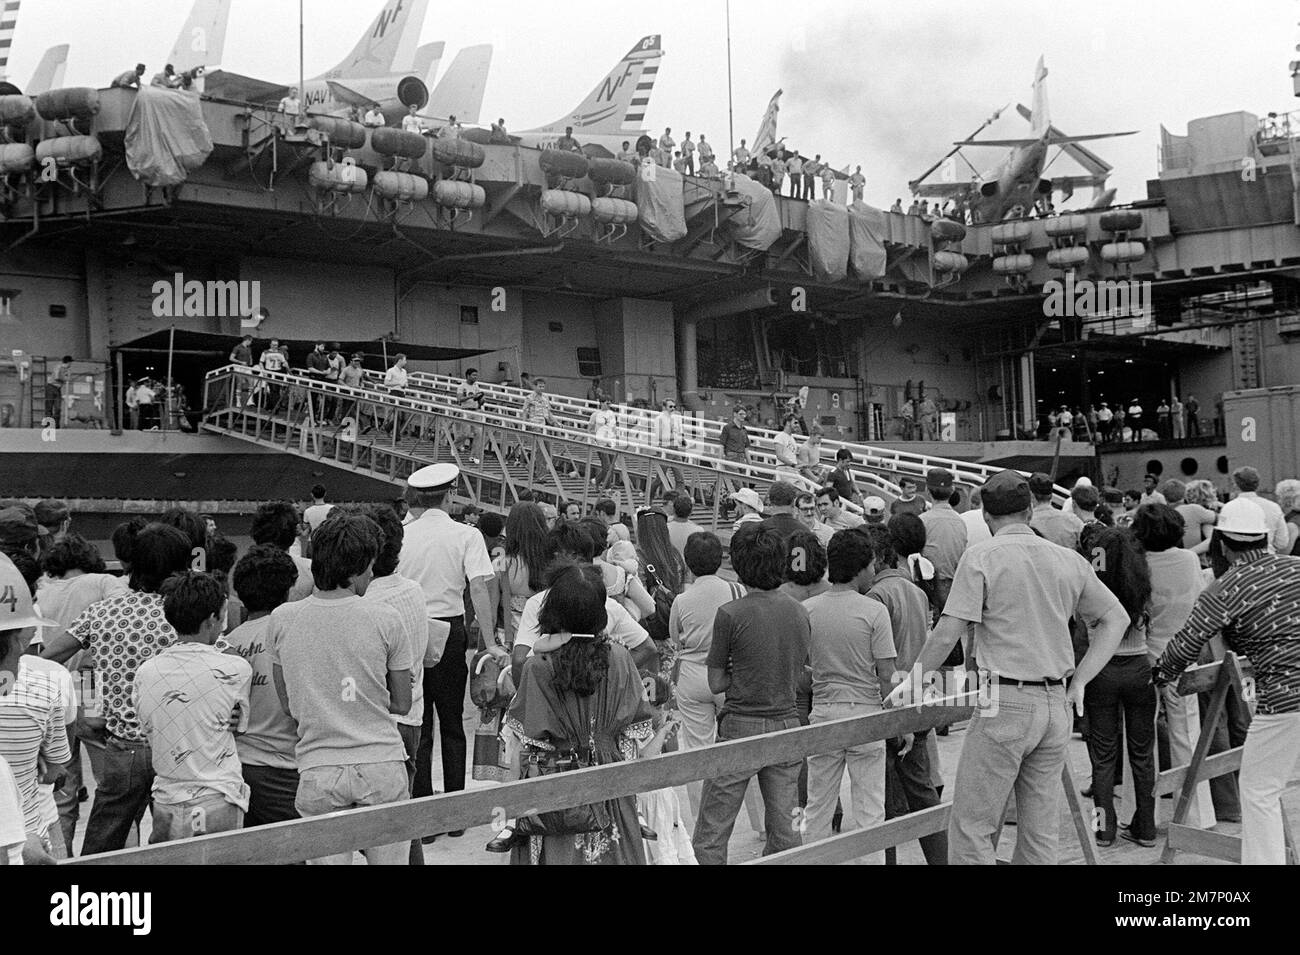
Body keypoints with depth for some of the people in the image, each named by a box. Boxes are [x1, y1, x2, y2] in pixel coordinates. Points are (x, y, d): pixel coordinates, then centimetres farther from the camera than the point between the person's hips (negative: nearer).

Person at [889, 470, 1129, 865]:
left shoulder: (981, 557, -5)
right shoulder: (1069, 560, 10)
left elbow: (949, 631, -11)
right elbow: (1116, 618, 16)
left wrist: (914, 678, 1)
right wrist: (1079, 681, 16)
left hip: (1005, 702, -6)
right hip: (1056, 705, 6)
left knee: (971, 827, 0)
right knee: (1040, 831, 12)